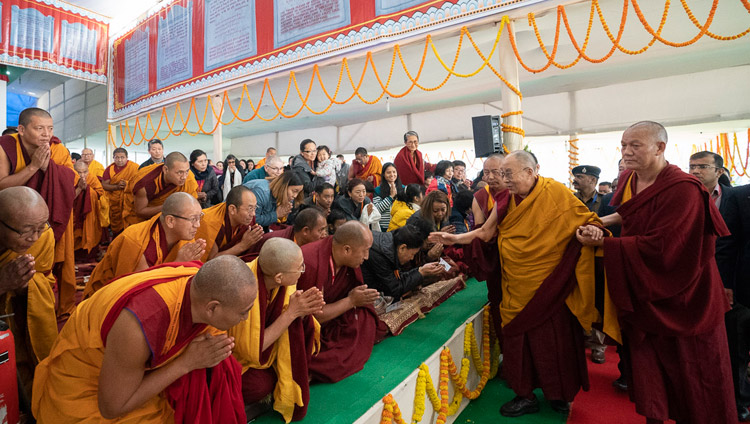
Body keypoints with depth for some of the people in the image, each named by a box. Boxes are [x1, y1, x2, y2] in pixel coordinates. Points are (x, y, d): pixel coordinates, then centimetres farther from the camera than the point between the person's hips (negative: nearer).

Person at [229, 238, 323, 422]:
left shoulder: (282, 280, -19)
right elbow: (253, 351, -28)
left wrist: (300, 308, -28)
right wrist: (291, 312, -30)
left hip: (265, 336, 6)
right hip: (237, 351, -5)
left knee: (303, 320, -18)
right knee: (260, 386, -29)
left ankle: (292, 383, 1)